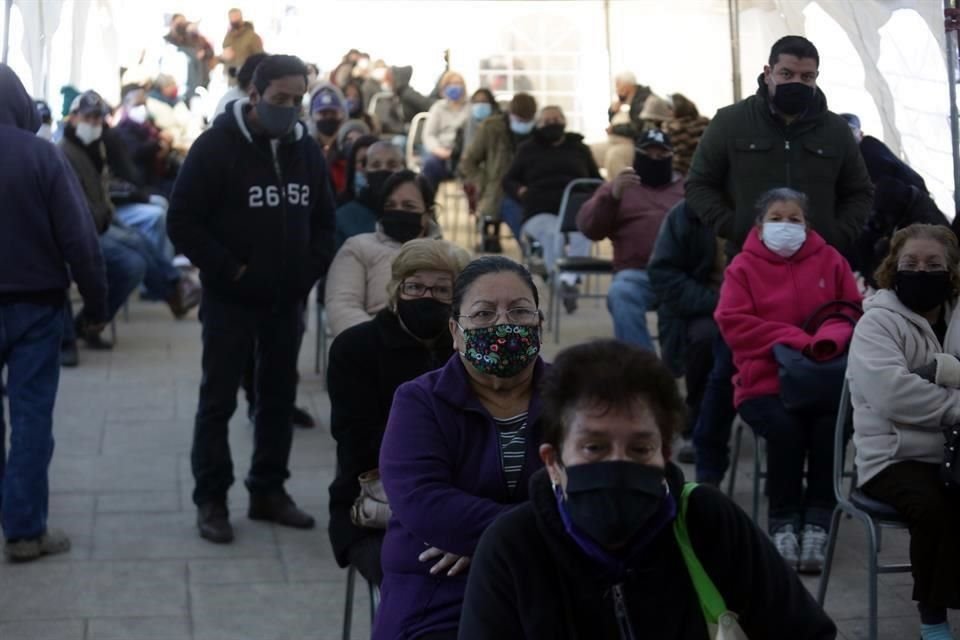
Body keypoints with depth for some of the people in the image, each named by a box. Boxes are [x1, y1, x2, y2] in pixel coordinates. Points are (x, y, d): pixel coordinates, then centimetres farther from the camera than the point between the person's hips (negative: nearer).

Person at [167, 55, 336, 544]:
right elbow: (183, 221, -12)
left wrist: (311, 269, 1)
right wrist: (229, 270, -15)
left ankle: (269, 491, 22)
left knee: (279, 397, 11)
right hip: (230, 297, -5)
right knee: (218, 400, 1)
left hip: (287, 299, 6)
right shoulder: (216, 147, -10)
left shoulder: (307, 150, 7)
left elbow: (324, 220, 17)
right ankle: (211, 499, 9)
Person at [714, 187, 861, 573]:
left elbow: (853, 311, 9)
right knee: (784, 428, -31)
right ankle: (783, 524, -18)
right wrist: (793, 340, -15)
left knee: (831, 427, -28)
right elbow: (733, 323, -6)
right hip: (765, 381, -1)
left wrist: (829, 338, -15)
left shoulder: (830, 260, 11)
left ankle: (817, 523, -18)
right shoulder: (743, 266, 4)